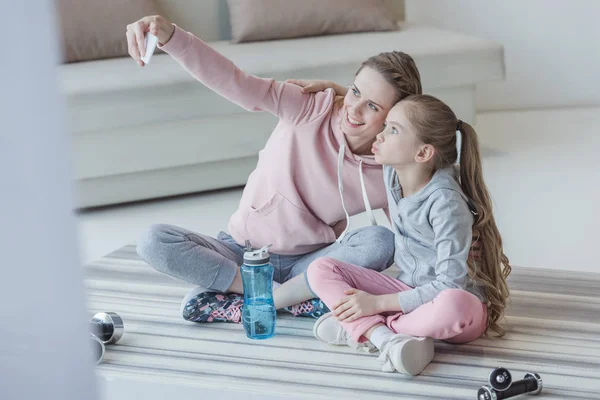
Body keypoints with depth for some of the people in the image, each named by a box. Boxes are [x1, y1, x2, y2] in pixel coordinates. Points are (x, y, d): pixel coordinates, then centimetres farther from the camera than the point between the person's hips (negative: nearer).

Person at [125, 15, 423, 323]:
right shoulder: (312, 109, -18)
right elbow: (231, 80, -31)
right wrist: (168, 35, -47)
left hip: (309, 261, 0)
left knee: (380, 242, -29)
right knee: (153, 242, -24)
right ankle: (292, 298, -19)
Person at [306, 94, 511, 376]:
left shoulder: (445, 202, -24)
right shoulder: (391, 173, -3)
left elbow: (450, 284, -26)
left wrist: (378, 303, -25)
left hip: (462, 302, -7)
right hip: (409, 290, 7)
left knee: (452, 305, -44)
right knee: (320, 269, -10)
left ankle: (358, 329, -21)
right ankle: (385, 338, -32)